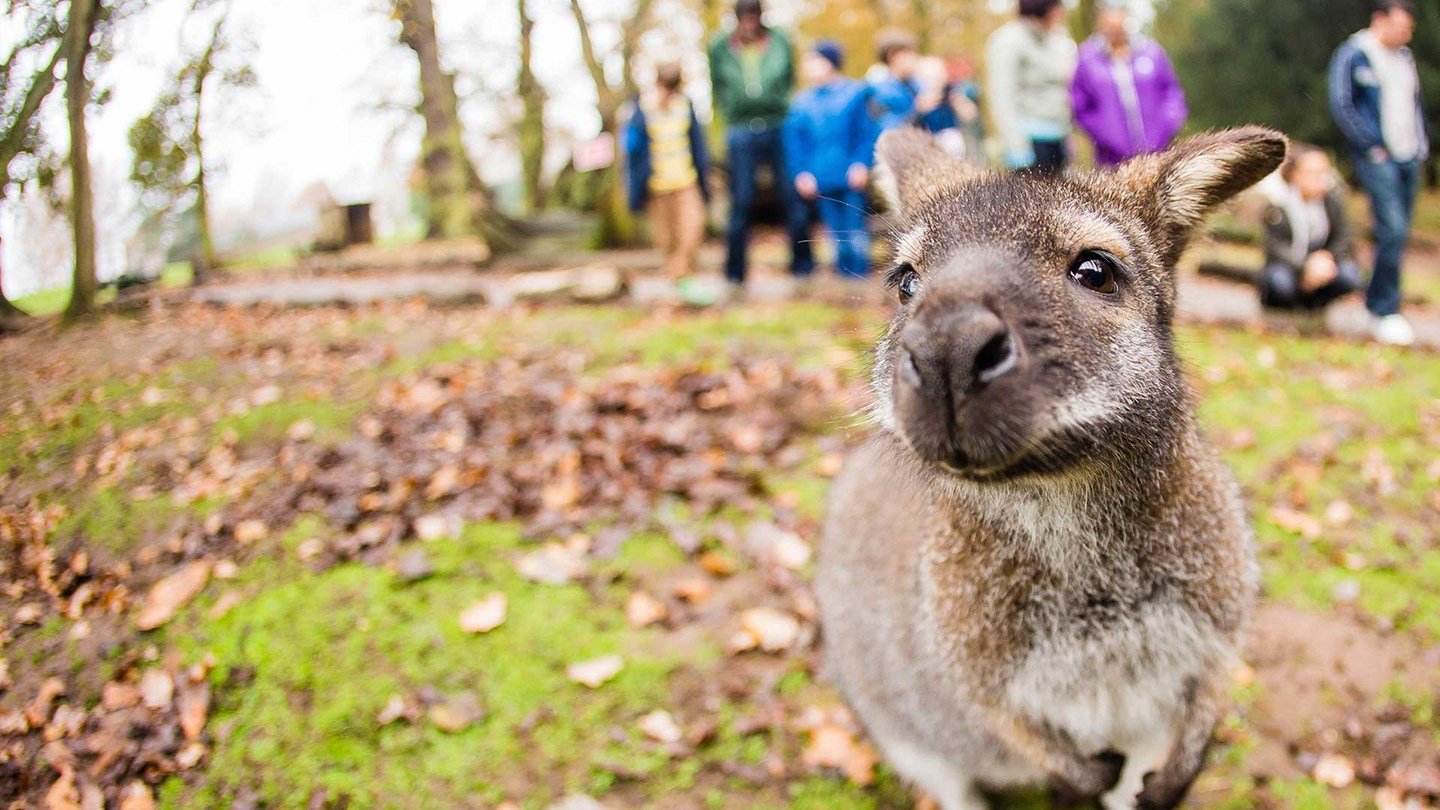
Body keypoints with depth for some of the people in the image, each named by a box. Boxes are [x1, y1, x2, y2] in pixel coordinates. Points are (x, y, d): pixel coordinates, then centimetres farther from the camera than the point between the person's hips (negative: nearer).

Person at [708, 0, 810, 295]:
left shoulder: (779, 41, 5)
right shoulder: (720, 48, 4)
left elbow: (789, 81, 11)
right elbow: (718, 89, 12)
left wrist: (782, 110, 3)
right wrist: (733, 116, 4)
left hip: (779, 127, 1)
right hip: (741, 132, -1)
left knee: (792, 196, 1)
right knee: (741, 202, -2)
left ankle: (803, 265, 12)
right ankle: (735, 273, 6)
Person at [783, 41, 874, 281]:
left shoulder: (855, 93, 3)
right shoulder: (801, 102, 9)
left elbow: (867, 133, 1)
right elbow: (794, 141, 8)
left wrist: (861, 164, -10)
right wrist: (801, 173, -3)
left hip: (851, 179, -3)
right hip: (820, 182, 3)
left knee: (856, 231, -3)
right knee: (836, 232, 7)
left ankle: (860, 277, 3)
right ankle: (844, 275, 13)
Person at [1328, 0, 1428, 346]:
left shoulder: (1405, 58, 17)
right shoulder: (1352, 55, -4)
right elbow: (1341, 106, -9)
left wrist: (1421, 144, 14)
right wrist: (1371, 146, -11)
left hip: (1409, 159, 7)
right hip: (1377, 158, -7)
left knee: (1398, 234, 6)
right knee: (1392, 231, -15)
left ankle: (1377, 305, 15)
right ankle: (1385, 311, -8)